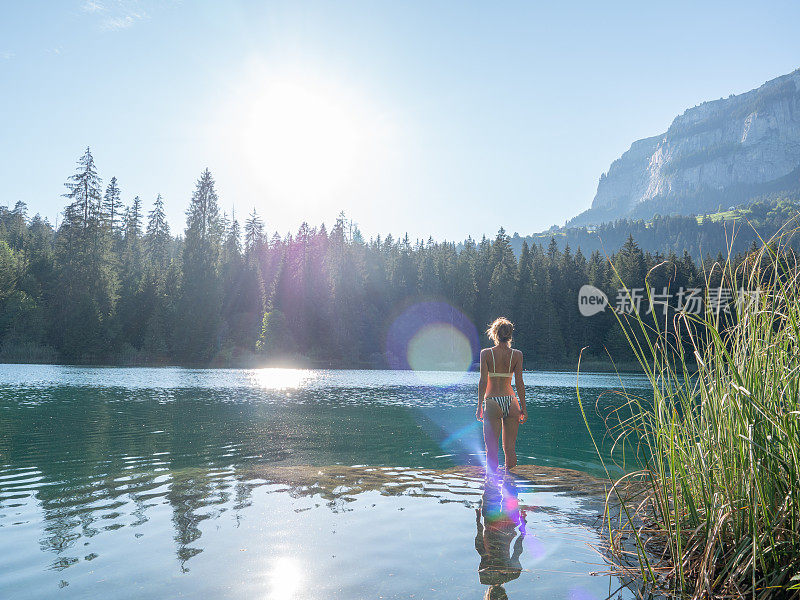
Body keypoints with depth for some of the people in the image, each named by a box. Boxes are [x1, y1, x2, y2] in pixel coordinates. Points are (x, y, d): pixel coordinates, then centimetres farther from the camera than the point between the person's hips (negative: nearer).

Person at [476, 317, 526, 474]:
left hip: (492, 403, -2)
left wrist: (480, 406, -1)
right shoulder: (517, 355, 1)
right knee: (510, 448, 12)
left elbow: (483, 381, -6)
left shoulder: (486, 353, -3)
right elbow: (519, 383, -1)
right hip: (511, 402, 2)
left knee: (491, 449, 2)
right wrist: (523, 407, 5)